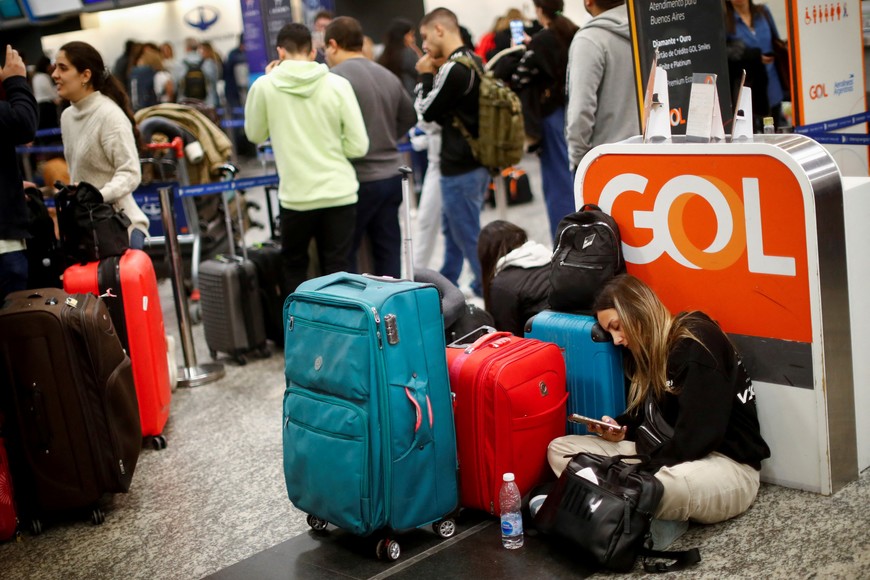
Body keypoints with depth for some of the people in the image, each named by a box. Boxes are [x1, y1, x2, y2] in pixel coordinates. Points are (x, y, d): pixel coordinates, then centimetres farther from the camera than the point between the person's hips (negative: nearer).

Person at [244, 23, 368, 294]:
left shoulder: (264, 86, -5)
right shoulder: (338, 85, -4)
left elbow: (255, 135, 12)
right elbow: (358, 146, -4)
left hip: (296, 197, 0)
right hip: (339, 194, 1)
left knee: (294, 268, 17)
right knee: (337, 271, 7)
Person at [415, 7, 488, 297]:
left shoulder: (453, 69, -21)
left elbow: (426, 111, -10)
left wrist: (426, 76, 1)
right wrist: (435, 75, 5)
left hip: (460, 169, -10)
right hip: (476, 162, 10)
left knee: (469, 237, 0)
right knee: (451, 226, 24)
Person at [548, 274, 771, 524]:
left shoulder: (698, 343, -15)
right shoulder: (648, 350, 13)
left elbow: (698, 435, -22)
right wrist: (622, 430, 0)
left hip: (726, 465, -9)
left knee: (666, 484, -45)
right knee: (559, 449, -4)